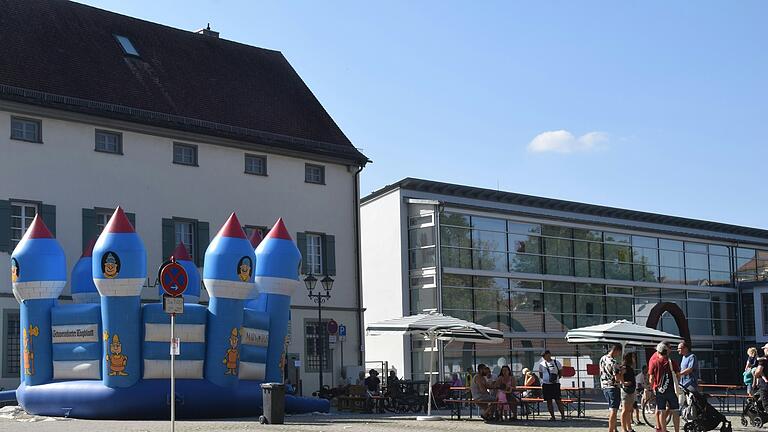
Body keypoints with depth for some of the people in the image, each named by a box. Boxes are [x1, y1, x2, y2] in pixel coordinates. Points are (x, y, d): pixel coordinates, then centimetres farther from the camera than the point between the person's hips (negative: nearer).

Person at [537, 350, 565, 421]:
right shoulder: (541, 364, 10)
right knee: (549, 401, 4)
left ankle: (563, 416, -2)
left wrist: (556, 378, -9)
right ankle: (552, 416, 11)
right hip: (545, 383, 3)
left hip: (555, 383, -2)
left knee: (558, 400, -6)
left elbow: (560, 373, 8)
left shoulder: (556, 363, 5)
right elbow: (540, 374, 15)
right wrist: (544, 378, -4)